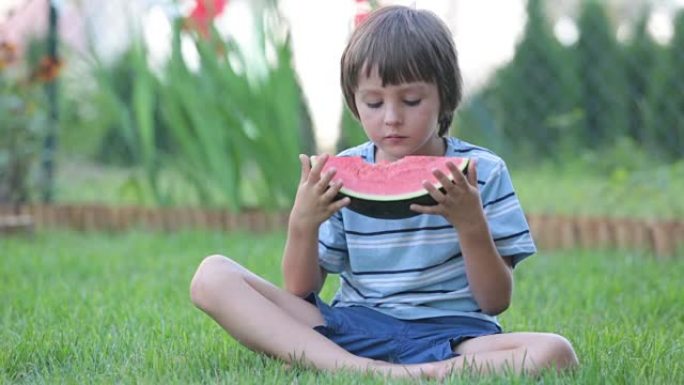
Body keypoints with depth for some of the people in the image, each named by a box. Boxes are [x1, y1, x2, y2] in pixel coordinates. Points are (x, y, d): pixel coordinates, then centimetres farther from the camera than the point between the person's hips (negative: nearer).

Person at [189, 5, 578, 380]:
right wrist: (302, 224, -12)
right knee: (212, 276, -17)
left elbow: (496, 301, 0)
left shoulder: (482, 172, 2)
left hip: (450, 335, -2)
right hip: (349, 328, 2)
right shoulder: (340, 175, 7)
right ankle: (358, 369, -32)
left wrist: (471, 224, -17)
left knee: (555, 353, -32)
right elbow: (300, 293, 7)